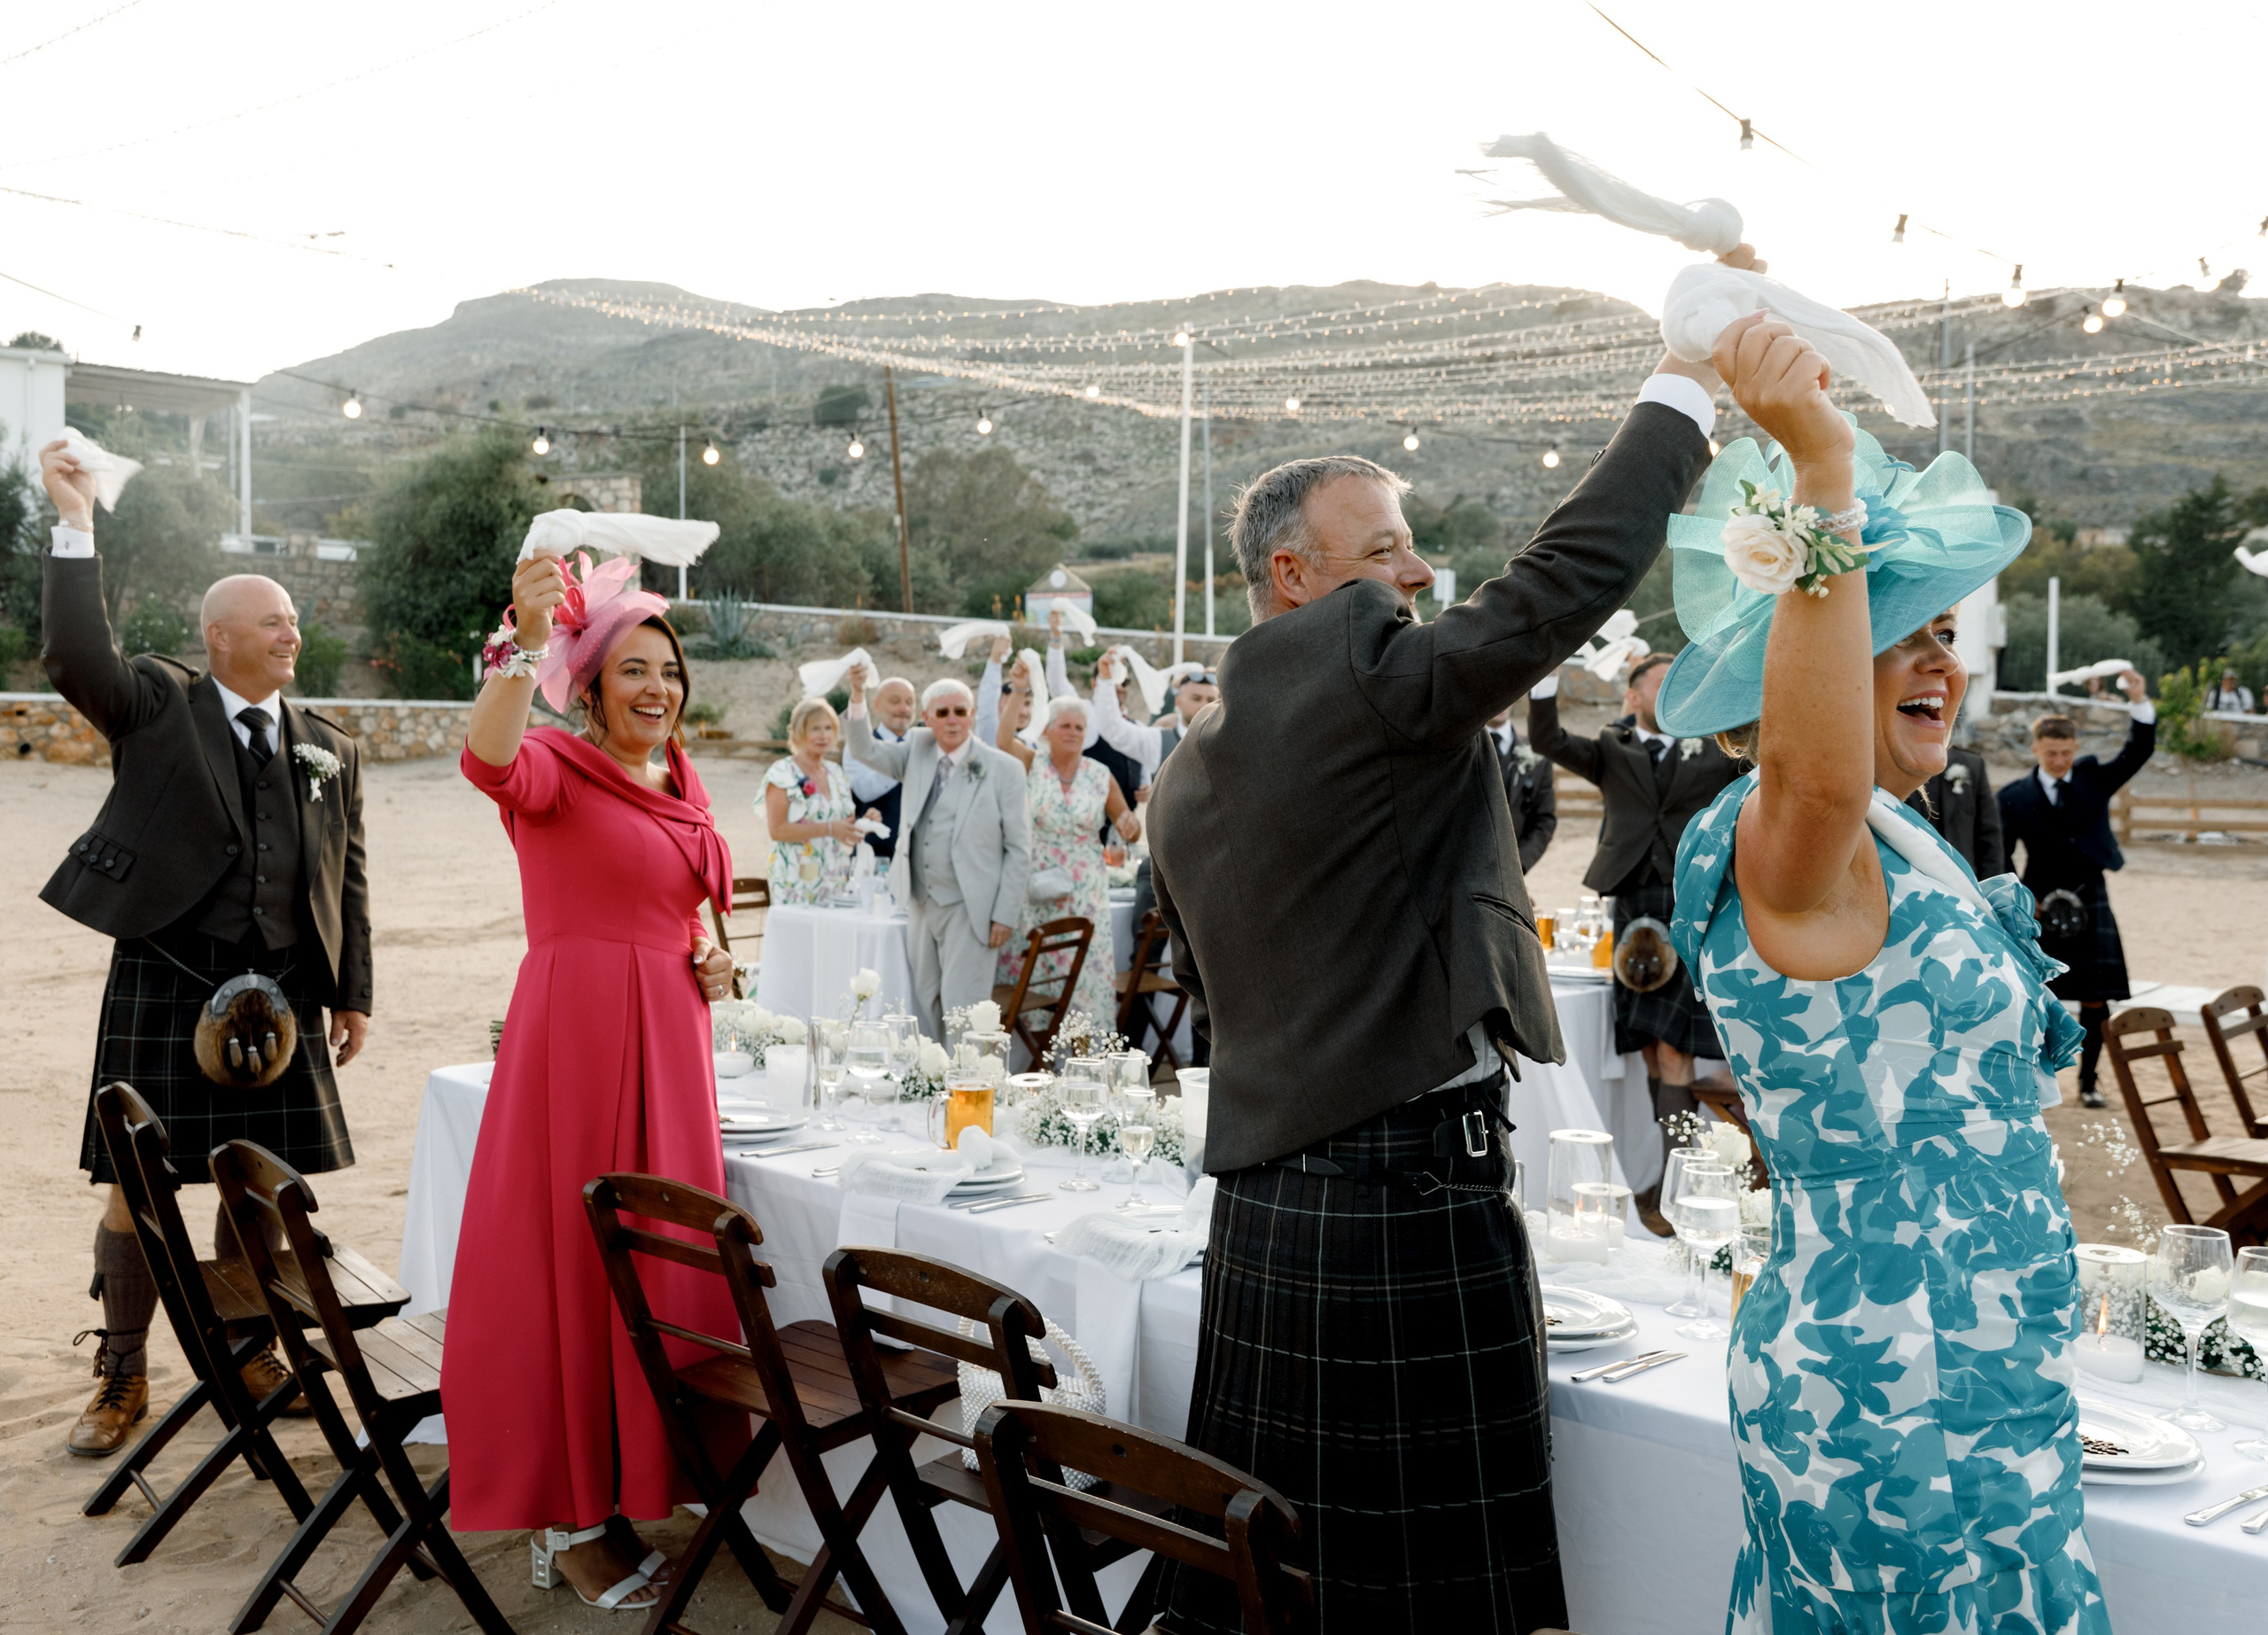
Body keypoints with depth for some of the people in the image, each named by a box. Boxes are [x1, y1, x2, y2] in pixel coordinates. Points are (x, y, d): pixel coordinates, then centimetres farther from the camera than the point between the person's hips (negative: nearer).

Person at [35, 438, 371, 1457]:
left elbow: (348, 876, 12)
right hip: (165, 985, -3)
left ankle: (245, 1352, 28)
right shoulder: (157, 708, 3)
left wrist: (351, 993, 8)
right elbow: (77, 658, -18)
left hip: (281, 993, 3)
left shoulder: (329, 747, 12)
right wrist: (75, 526, -20)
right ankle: (122, 1378, 17)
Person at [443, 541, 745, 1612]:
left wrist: (708, 959, 8)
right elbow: (489, 761, -32)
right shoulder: (556, 770, -7)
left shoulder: (679, 784, 15)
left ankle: (618, 1490, 26)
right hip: (572, 1034, -7)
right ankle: (565, 1517, 12)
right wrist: (525, 641, -45)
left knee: (657, 1261, 12)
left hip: (668, 1042, 7)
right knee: (570, 1266, -2)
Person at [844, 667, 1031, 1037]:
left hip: (969, 909, -5)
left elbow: (1019, 848, -5)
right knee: (923, 1004, 12)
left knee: (961, 1006, -8)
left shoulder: (1003, 769, -6)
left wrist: (1005, 915, -9)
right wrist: (858, 695, -14)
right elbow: (864, 750, 2)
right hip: (921, 905, 5)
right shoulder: (918, 750, 8)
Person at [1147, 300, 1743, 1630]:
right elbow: (1565, 584, -18)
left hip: (1266, 1207, 9)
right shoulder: (1357, 665, -11)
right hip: (1415, 1198, -9)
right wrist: (1682, 398, -6)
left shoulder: (1189, 776, 15)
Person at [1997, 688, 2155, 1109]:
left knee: (2095, 999, 2)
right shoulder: (2015, 796, 1)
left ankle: (2088, 1080, 15)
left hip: (2089, 903, 1)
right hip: (2040, 909, -1)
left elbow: (2138, 752, -4)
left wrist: (2139, 702, -18)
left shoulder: (2093, 779, 7)